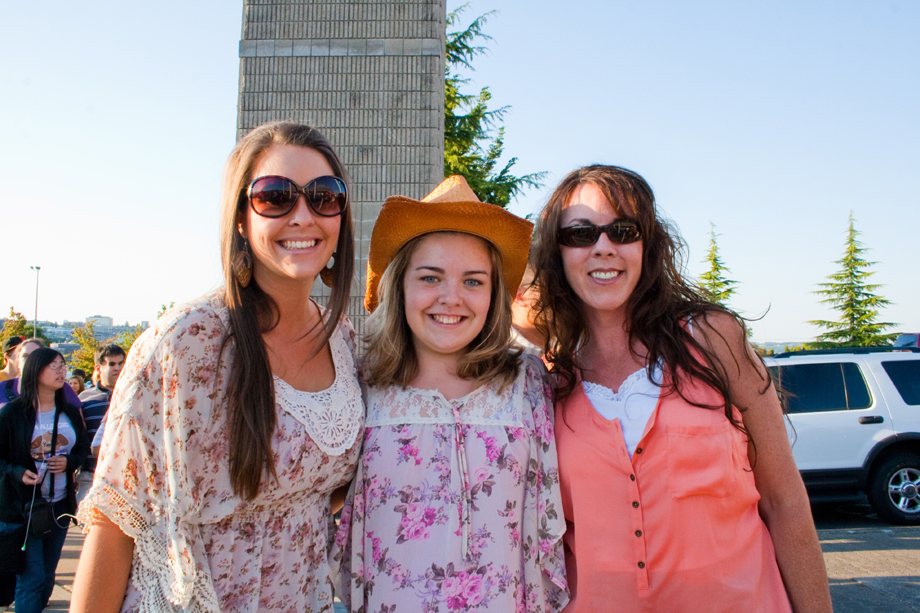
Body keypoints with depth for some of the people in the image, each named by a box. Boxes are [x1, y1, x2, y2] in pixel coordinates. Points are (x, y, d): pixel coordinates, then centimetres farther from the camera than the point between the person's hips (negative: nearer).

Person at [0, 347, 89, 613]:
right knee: (31, 578, -6)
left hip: (60, 504, 5)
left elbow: (83, 449, 16)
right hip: (22, 506, -5)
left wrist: (69, 462, -4)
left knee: (48, 575, 14)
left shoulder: (70, 412, 8)